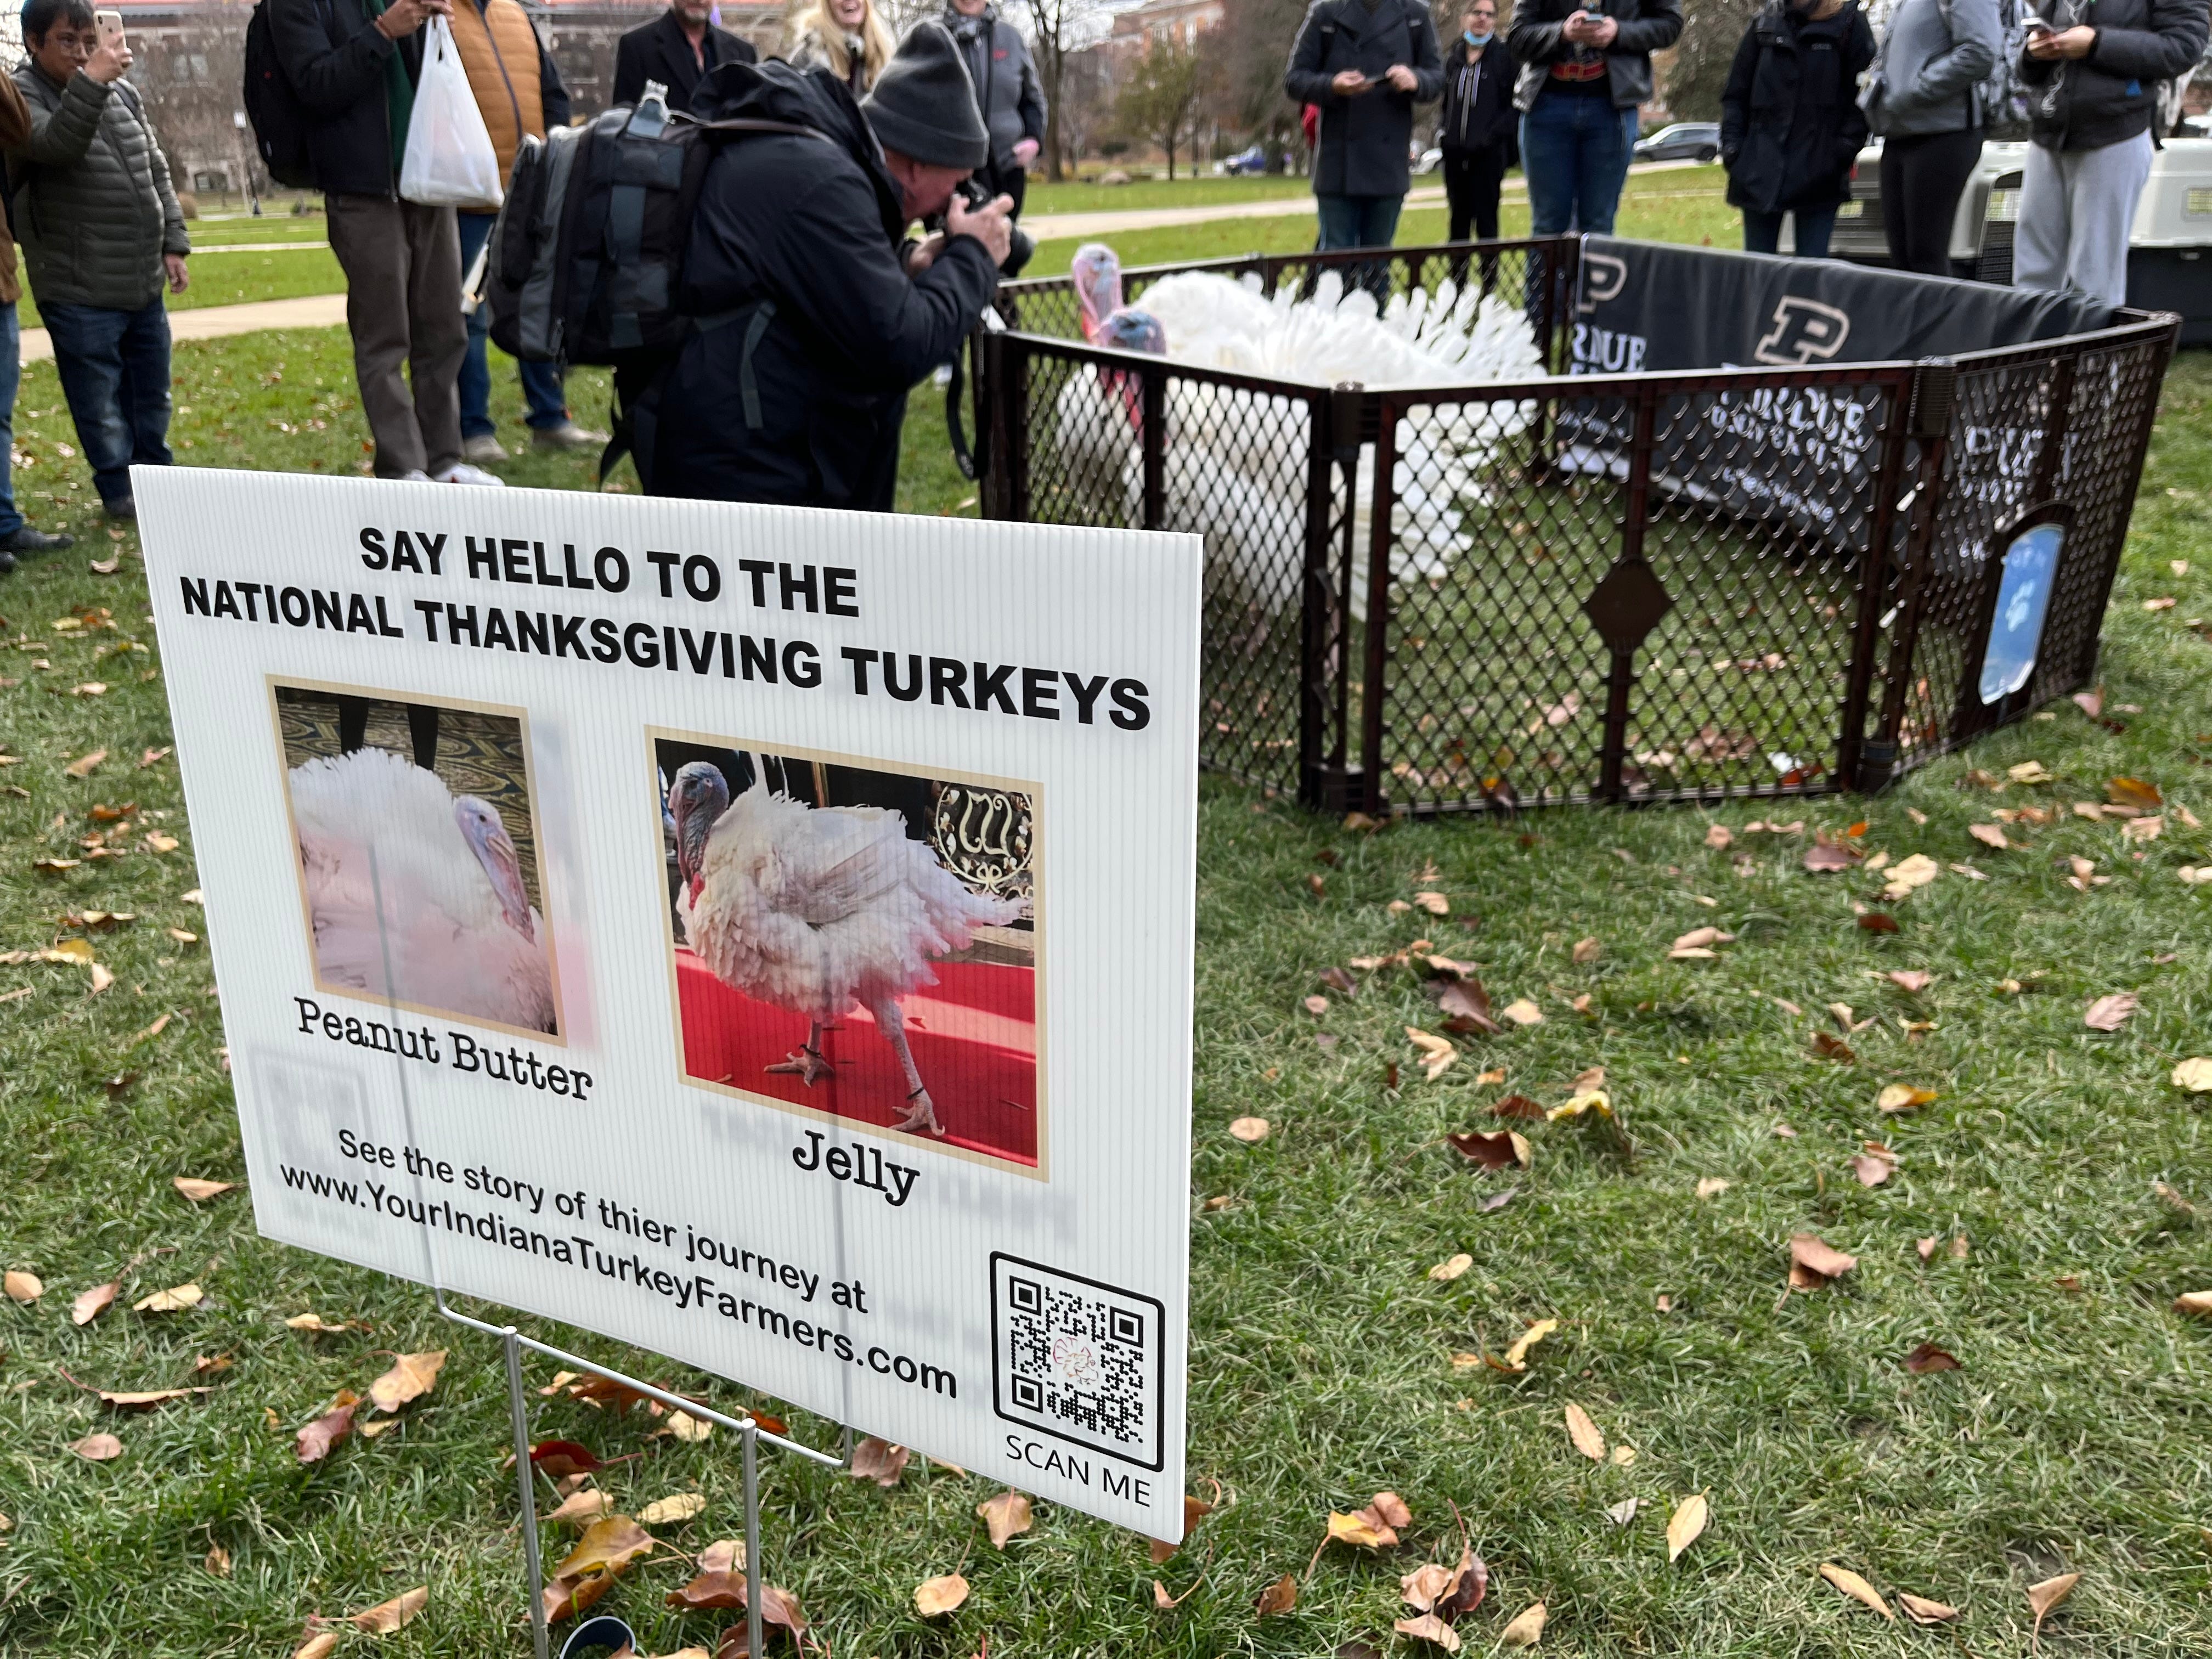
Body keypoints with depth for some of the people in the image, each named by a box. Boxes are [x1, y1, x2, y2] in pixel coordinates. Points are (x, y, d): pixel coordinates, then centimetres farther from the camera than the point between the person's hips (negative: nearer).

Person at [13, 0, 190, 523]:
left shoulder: (123, 93, 11)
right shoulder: (23, 97, -8)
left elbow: (157, 171, 17)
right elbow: (56, 144, -29)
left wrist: (172, 241, 12)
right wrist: (89, 83, -36)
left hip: (145, 283, 6)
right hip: (79, 292, -6)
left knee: (152, 395, 15)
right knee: (100, 401, 3)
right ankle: (119, 490, 15)